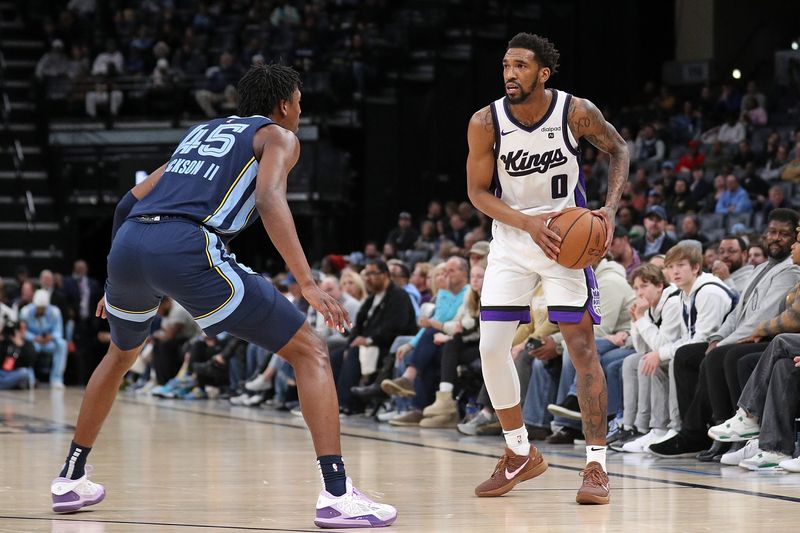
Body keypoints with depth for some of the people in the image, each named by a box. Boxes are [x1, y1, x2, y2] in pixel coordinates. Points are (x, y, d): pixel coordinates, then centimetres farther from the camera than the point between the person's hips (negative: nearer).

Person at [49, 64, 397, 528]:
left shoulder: (203, 132, 34)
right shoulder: (278, 136, 15)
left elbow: (129, 203, 32)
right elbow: (269, 200, -7)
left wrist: (121, 282, 43)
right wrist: (307, 283, -15)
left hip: (129, 244, 7)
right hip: (187, 248, -7)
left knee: (121, 353, 37)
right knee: (311, 351, 1)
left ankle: (71, 479, 43)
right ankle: (338, 495, -12)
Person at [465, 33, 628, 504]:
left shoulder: (577, 113, -16)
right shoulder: (486, 123, -14)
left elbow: (618, 149, 1)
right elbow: (478, 190, -6)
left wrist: (611, 208, -13)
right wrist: (528, 223, -21)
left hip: (568, 237, -2)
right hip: (513, 239, 2)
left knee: (582, 346, -8)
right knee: (492, 348, -2)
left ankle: (597, 466, -4)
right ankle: (521, 455, 17)